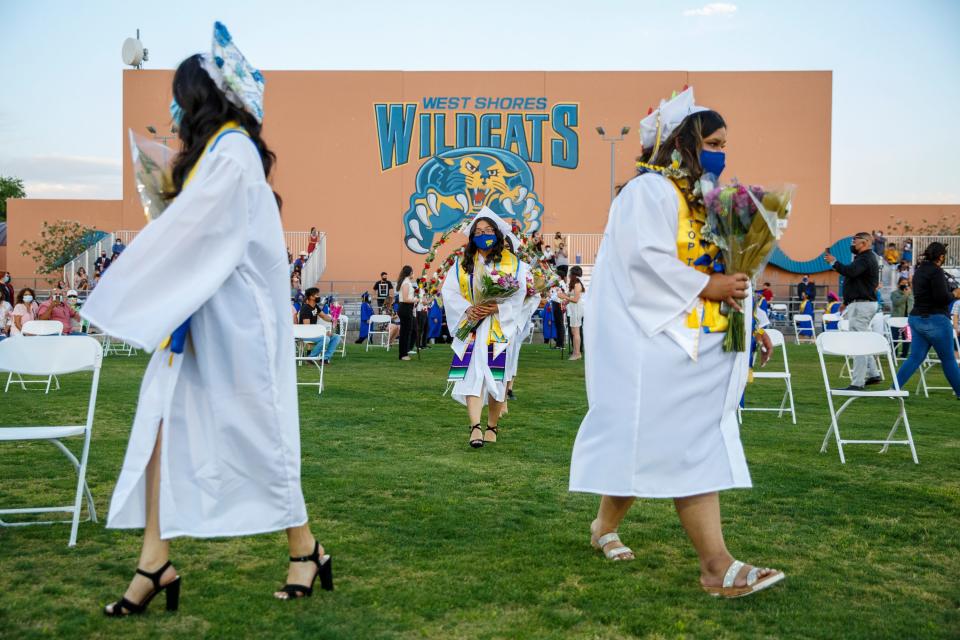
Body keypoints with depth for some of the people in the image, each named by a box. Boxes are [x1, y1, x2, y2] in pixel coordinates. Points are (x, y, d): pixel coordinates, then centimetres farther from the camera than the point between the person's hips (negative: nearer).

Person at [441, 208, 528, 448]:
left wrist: (497, 307, -18)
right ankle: (475, 427, -19)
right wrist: (467, 309, -14)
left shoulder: (512, 262, 5)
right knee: (472, 374, -12)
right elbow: (448, 291, 3)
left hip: (501, 328, -1)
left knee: (497, 377, 1)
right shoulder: (462, 262, 9)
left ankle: (492, 427, 15)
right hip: (471, 327, 1)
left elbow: (520, 294, -2)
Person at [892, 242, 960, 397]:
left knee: (915, 357, 7)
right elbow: (942, 297, -21)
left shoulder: (920, 270, 13)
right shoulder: (936, 271, -14)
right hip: (935, 320, -8)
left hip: (917, 319, 8)